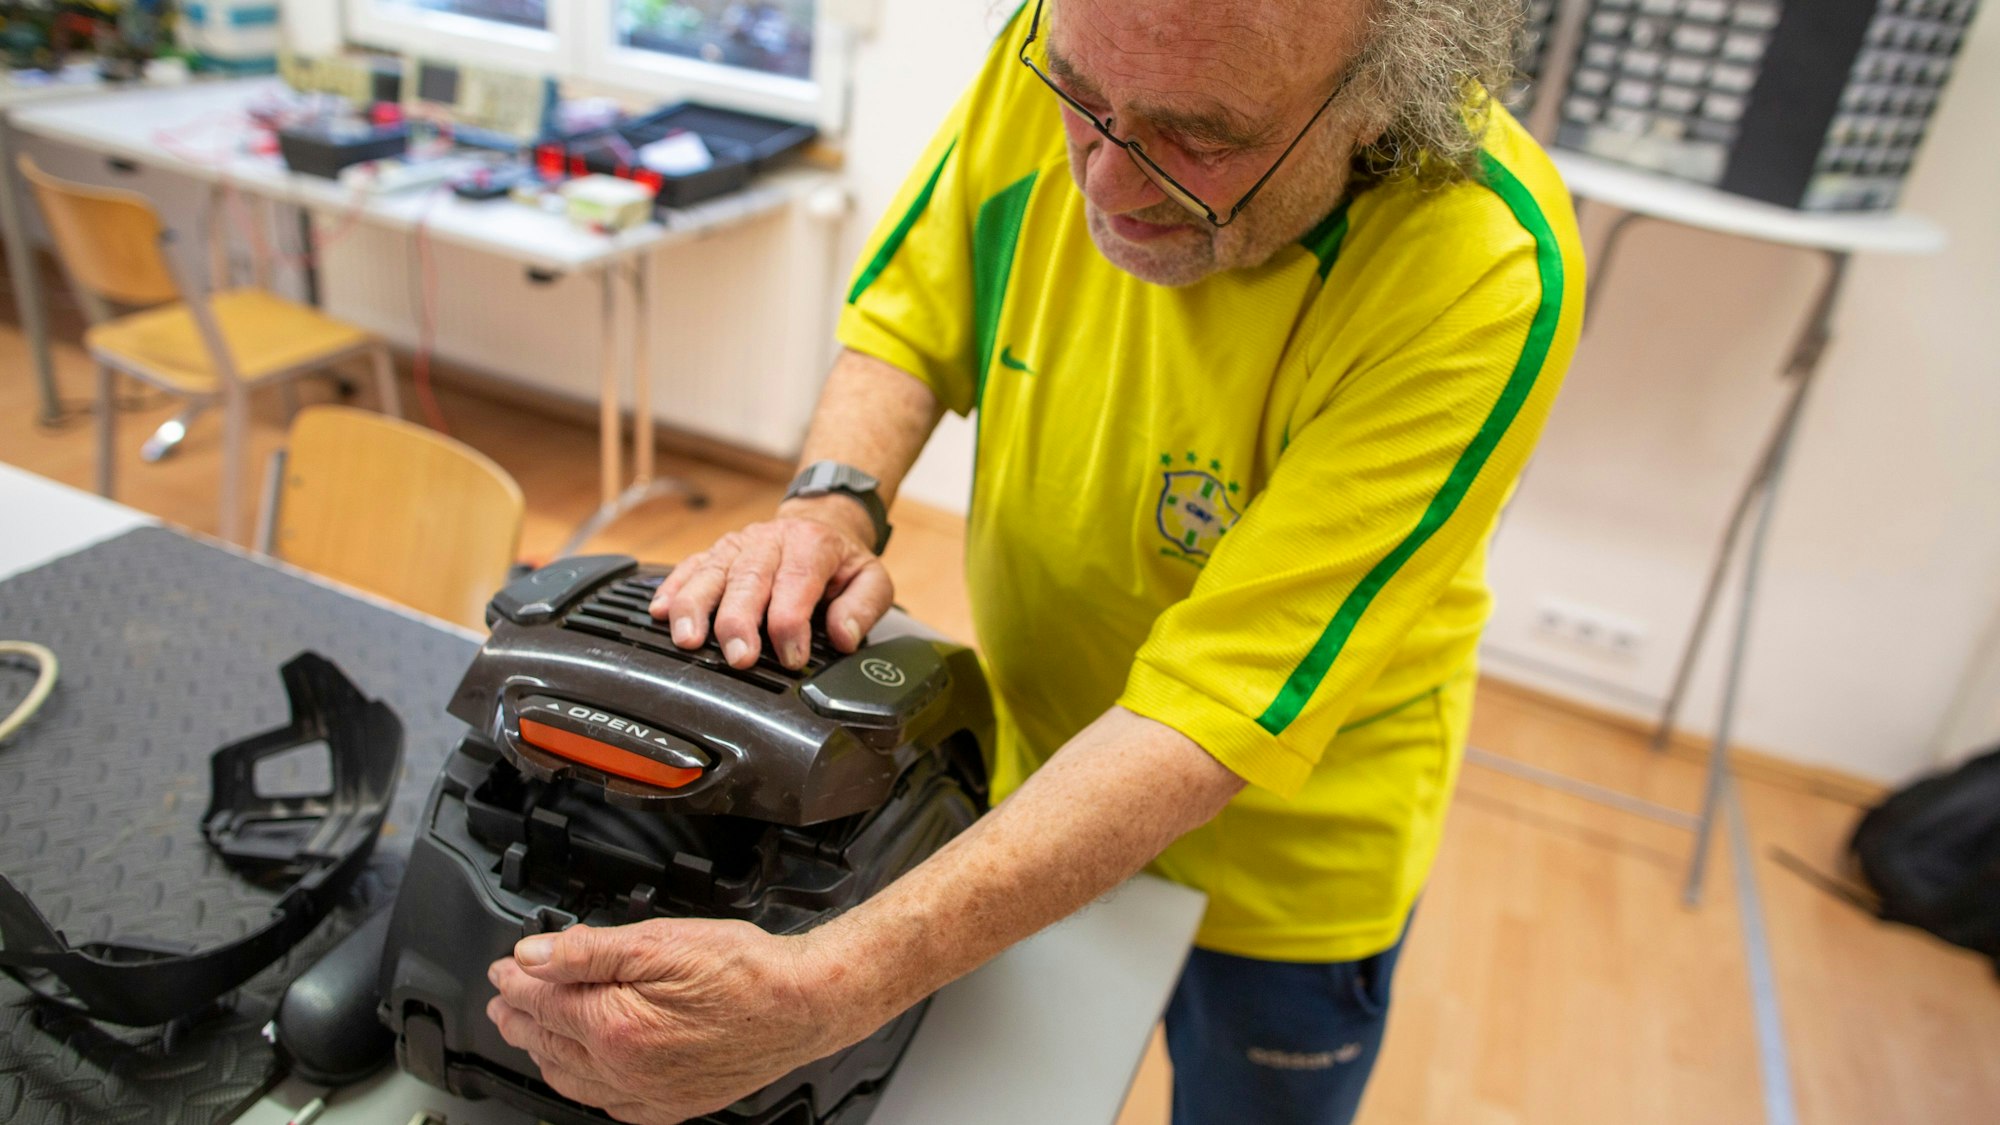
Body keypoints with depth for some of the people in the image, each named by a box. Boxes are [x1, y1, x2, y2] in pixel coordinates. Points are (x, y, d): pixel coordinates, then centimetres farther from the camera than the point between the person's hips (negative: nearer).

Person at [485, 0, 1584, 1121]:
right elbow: (907, 326, -4)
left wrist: (817, 993, -43)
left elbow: (1218, 715, -36)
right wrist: (833, 503, -26)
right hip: (1029, 764, 4)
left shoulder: (1486, 274, -33)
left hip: (1280, 851, -3)